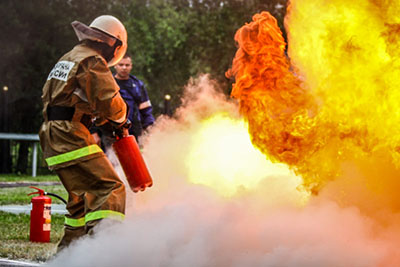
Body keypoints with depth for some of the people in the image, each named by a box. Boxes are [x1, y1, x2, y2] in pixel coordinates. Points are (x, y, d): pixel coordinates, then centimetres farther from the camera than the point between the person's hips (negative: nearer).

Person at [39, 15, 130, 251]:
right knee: (109, 189, -17)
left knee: (82, 194, 22)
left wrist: (102, 119, 20)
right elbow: (110, 102, -15)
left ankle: (68, 249, 28)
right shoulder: (93, 61, -7)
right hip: (71, 135, -10)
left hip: (53, 137, 10)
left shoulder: (68, 59, 24)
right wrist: (120, 121, 7)